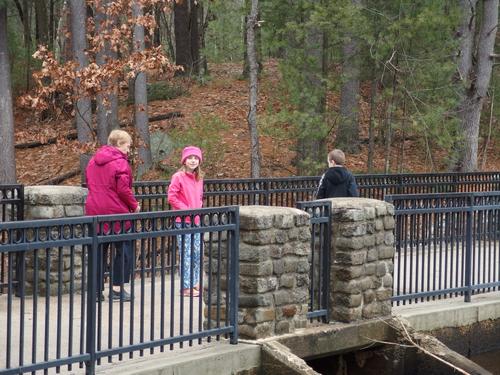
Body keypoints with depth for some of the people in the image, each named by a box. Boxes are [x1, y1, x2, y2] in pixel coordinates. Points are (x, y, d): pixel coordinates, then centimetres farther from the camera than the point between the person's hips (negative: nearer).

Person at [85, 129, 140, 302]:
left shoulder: (93, 161, 13)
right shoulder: (120, 162, -11)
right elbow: (123, 189, -16)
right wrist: (134, 205, -1)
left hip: (94, 210, 7)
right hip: (116, 211, -6)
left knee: (98, 250, 11)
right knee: (123, 248, 6)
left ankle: (97, 289, 10)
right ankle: (117, 288, 3)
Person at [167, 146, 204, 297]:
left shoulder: (199, 178, 11)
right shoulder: (178, 177, -10)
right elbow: (171, 197, -14)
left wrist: (198, 208, 5)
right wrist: (186, 209, -16)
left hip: (196, 220, 7)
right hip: (183, 221, -7)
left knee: (197, 253, 11)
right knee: (187, 254, -6)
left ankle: (194, 283, 24)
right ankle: (186, 287, 0)